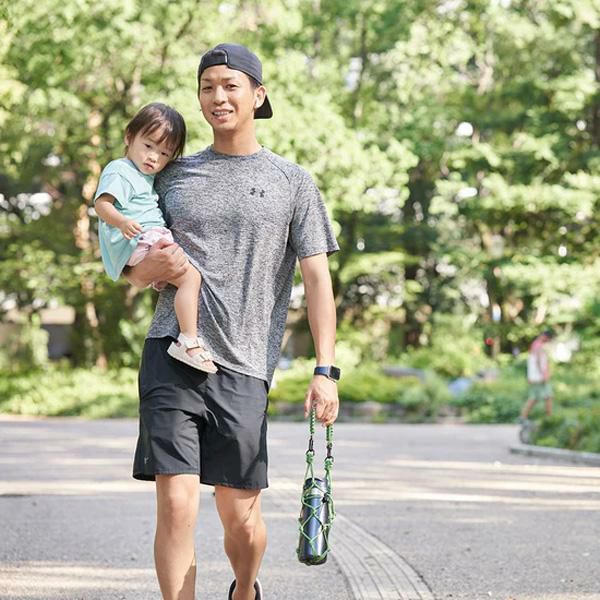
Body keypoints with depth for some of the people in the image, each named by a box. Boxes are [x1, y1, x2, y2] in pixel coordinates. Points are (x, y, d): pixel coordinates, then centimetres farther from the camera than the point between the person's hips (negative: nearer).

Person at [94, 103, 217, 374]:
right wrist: (122, 222, -35)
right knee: (190, 275, -24)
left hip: (156, 240, 11)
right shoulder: (119, 171, -6)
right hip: (139, 242, -11)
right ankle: (189, 341, -31)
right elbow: (101, 203, -19)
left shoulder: (146, 176, 25)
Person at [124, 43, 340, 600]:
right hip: (171, 356, 1)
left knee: (241, 517, 4)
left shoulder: (291, 182, 9)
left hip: (243, 367, -1)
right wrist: (150, 268, -5)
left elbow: (317, 279, 4)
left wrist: (325, 370, -6)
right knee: (176, 506, -10)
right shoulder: (174, 175, 14)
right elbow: (135, 272, 20)